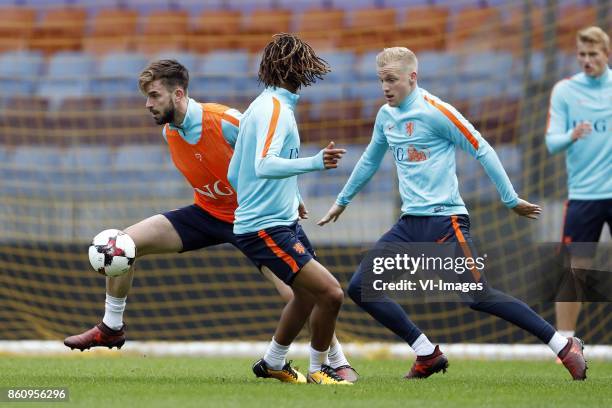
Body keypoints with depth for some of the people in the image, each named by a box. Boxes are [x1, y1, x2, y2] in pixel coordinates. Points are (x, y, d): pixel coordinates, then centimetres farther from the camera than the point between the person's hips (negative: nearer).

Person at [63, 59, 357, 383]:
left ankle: (340, 364, 0)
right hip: (206, 213, 6)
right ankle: (111, 328, 13)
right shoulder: (169, 132, -5)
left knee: (295, 293, -17)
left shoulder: (225, 122, -27)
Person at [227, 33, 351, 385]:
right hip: (267, 229, -11)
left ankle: (273, 363, 38)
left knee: (309, 293, 24)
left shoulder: (259, 106, 12)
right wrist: (314, 163, -46)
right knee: (330, 293, -16)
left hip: (284, 223, 11)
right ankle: (319, 369, 2)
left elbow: (234, 175, 19)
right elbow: (264, 165, -34)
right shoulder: (276, 109, -17)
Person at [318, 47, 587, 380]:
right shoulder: (386, 116, 12)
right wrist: (342, 200, 39)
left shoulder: (434, 111, -12)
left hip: (444, 221, -8)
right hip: (410, 224, 8)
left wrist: (511, 200, -7)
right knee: (360, 287, -2)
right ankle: (428, 356, 5)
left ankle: (564, 347, -6)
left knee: (478, 296, -15)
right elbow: (370, 161, 30)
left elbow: (482, 150, -9)